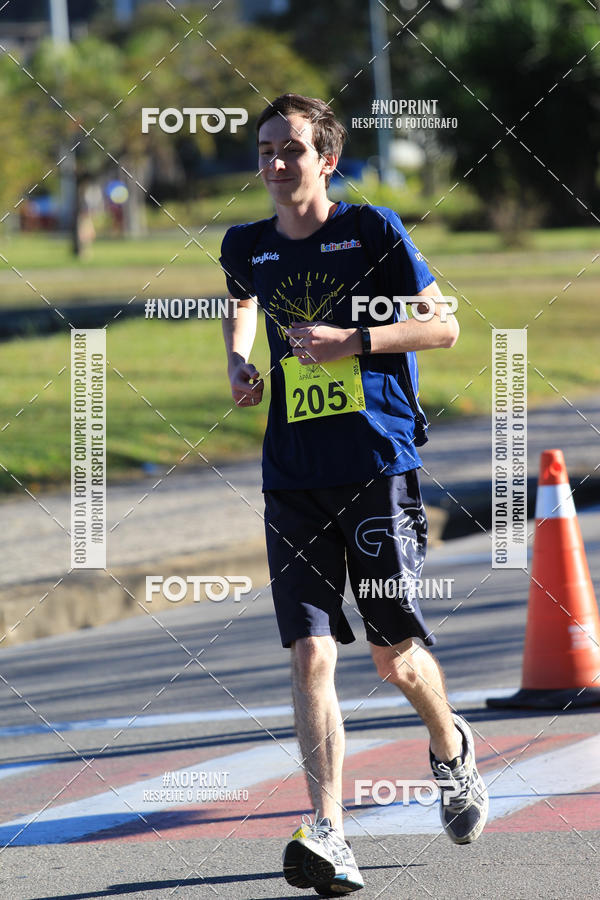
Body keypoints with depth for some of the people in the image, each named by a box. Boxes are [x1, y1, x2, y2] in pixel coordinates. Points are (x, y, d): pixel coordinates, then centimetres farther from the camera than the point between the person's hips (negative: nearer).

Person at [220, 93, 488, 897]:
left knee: (396, 655, 1)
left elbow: (443, 326, -2)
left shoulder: (372, 230, -3)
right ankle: (328, 834, -16)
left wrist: (353, 340, -16)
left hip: (379, 463, -3)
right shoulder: (248, 247, 9)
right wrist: (238, 360, 14)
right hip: (295, 481, 3)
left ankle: (451, 747, 35)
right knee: (311, 653, -11)